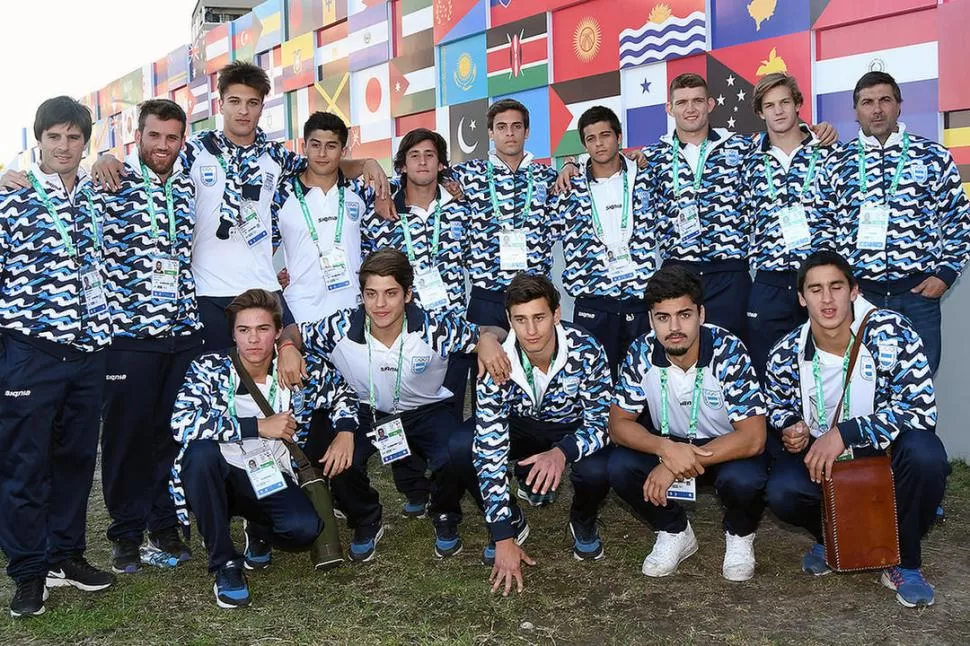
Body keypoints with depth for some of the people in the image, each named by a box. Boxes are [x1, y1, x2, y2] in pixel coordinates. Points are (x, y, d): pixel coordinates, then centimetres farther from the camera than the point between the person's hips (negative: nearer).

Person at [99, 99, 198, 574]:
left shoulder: (190, 187, 12)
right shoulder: (113, 184, -1)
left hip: (185, 333, 4)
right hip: (129, 333, -4)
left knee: (174, 432, 10)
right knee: (127, 434, 5)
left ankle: (164, 526, 24)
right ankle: (126, 534, 20)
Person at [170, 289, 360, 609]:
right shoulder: (209, 369, -14)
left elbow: (342, 392, 12)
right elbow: (182, 422, -29)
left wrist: (345, 433, -8)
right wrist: (259, 426, -29)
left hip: (271, 480, 2)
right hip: (219, 477, -2)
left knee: (305, 528, -28)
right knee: (201, 450, -35)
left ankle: (257, 530, 13)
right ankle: (225, 563, -18)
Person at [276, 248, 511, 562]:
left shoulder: (433, 327, -27)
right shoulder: (342, 328, -23)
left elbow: (490, 333, -16)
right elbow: (293, 332, -5)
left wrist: (488, 341, -41)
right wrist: (288, 349, -29)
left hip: (427, 410, -1)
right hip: (368, 412, 2)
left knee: (454, 460, -29)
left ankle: (445, 518, 9)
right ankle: (367, 521, 10)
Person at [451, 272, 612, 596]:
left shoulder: (586, 351, -30)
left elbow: (600, 421, -22)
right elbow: (490, 450, -28)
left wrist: (562, 452, -46)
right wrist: (503, 537, -31)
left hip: (573, 429, -1)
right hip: (520, 426, 1)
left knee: (597, 471, -35)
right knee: (458, 447, -26)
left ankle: (583, 521, 4)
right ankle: (512, 521, 1)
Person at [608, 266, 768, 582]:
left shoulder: (729, 352, -27)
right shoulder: (641, 354, -18)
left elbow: (753, 437, -29)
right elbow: (619, 424, -14)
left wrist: (678, 465, -33)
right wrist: (666, 449, -35)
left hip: (726, 447, -3)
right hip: (668, 443, 3)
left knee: (744, 480, -35)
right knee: (620, 467, -25)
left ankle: (740, 536, 2)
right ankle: (675, 533, 4)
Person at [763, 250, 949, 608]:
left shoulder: (891, 333, -20)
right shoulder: (787, 354, -11)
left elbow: (921, 408, -27)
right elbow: (779, 410, 7)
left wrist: (844, 433, -33)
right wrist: (790, 432, -18)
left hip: (887, 453, -1)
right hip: (821, 458, 2)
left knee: (924, 454, -35)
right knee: (781, 493, -27)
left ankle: (905, 563, -8)